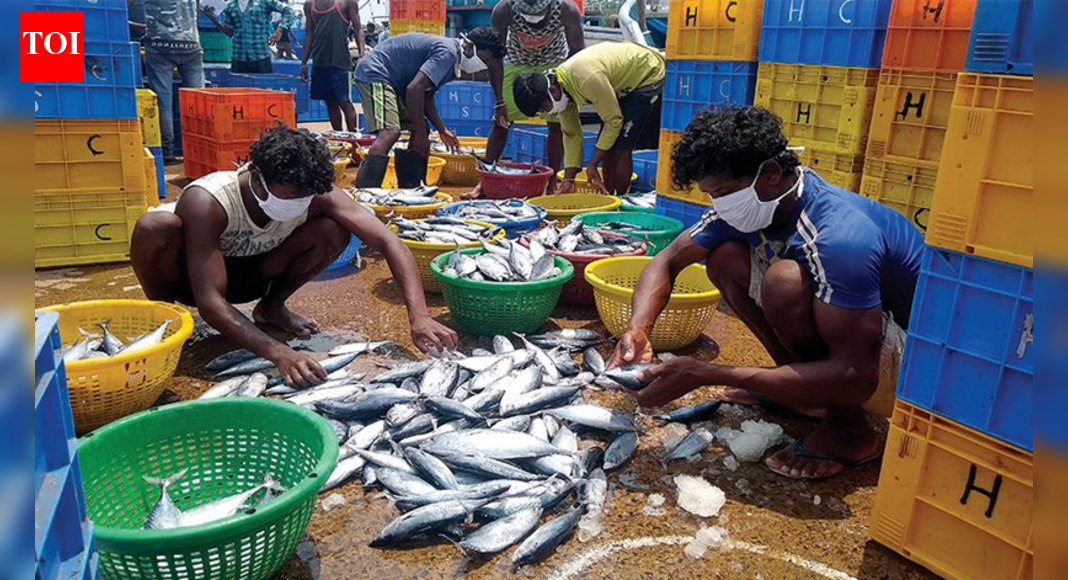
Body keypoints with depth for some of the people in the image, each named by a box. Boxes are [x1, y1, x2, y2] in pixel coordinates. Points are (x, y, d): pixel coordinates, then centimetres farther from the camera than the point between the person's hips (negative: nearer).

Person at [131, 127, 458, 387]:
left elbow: (387, 241, -32)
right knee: (156, 227, -37)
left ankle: (271, 306, 2)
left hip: (250, 273, 3)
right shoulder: (207, 202, -36)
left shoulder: (315, 195, -27)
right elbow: (210, 302, -39)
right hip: (189, 278, -2)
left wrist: (419, 316, -45)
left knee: (334, 231, -24)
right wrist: (279, 353, -53)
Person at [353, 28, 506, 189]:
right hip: (374, 73, -11)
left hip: (393, 82, 11)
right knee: (390, 132, -26)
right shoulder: (447, 52, -21)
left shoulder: (453, 61, 11)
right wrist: (420, 134, -23)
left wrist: (442, 130, 9)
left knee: (421, 132, 9)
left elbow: (426, 96, 16)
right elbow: (415, 89, -29)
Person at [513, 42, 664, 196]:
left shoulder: (587, 79, -37)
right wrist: (569, 178, -9)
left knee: (621, 147, -14)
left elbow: (614, 120, -27)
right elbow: (571, 134, -4)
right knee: (609, 146, 5)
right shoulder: (560, 85, -9)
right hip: (627, 84, 8)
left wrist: (593, 164, -21)